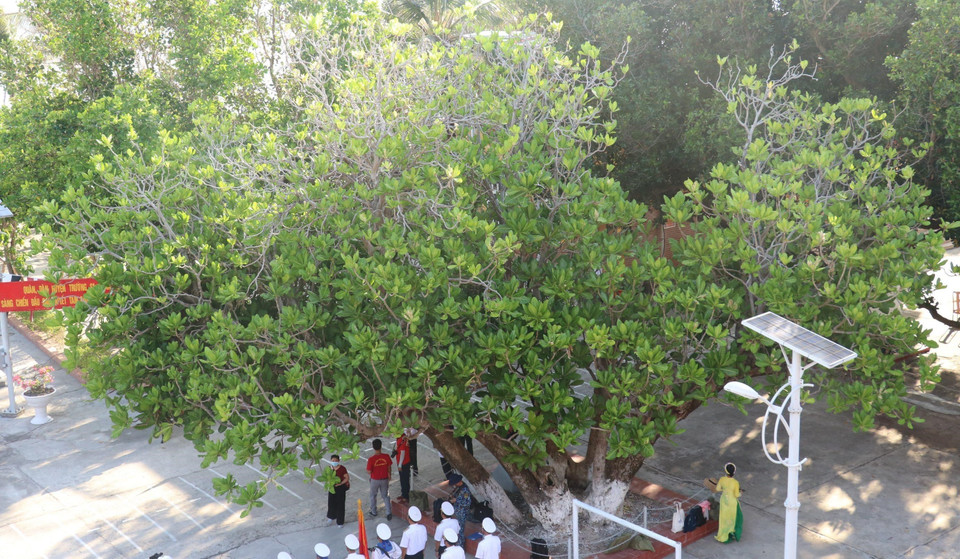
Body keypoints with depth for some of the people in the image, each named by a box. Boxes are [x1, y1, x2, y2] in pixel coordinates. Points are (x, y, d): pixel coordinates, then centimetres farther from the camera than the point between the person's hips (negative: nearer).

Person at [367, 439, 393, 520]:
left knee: (373, 496, 22)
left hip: (375, 480, -2)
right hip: (384, 479, 2)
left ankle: (373, 512, 36)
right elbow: (389, 468, -4)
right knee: (385, 496, 17)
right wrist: (389, 477, 12)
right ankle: (388, 513, 9)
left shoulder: (371, 459, -24)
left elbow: (369, 471, -19)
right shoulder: (386, 456, -16)